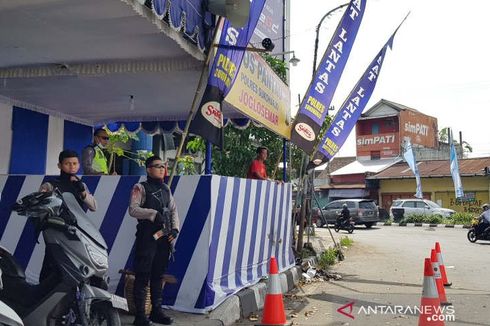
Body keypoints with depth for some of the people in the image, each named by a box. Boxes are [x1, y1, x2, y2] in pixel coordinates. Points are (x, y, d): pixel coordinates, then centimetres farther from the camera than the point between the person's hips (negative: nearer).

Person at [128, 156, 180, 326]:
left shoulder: (166, 188, 16)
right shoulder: (141, 187, -2)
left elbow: (173, 210, 15)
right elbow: (133, 209, -12)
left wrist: (175, 229, 1)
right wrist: (153, 213, -22)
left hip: (164, 237, 6)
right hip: (147, 237, -6)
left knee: (158, 275, 13)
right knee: (142, 276, -2)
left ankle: (157, 311, 22)